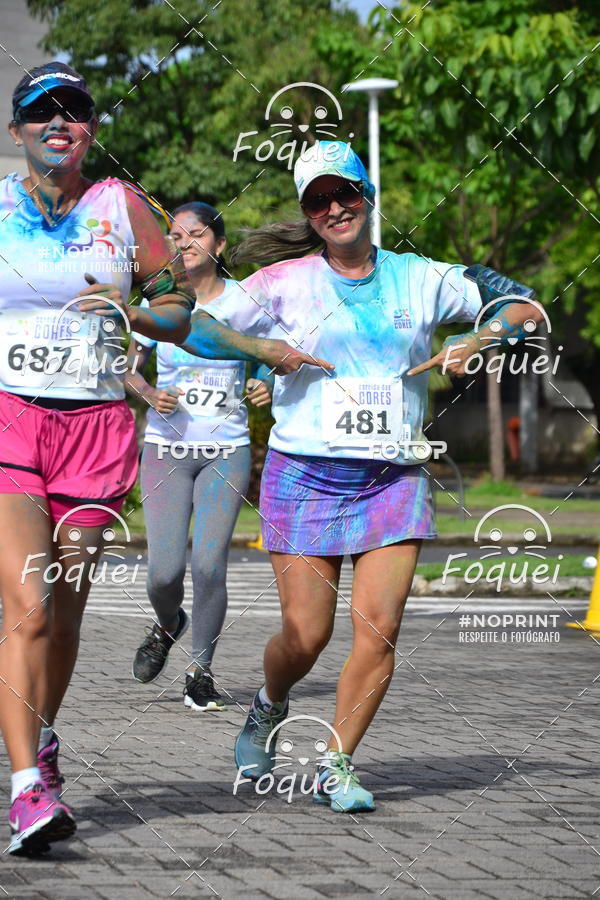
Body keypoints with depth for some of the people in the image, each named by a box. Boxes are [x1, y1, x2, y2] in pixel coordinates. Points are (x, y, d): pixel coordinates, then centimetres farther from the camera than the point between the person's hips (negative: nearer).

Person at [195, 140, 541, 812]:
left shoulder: (420, 279, 8)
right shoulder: (287, 282, 2)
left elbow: (519, 305, 14)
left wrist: (479, 341, -5)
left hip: (393, 479, 2)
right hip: (304, 476, -2)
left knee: (379, 628, -11)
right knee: (306, 635, -5)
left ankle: (335, 766, 4)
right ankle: (269, 707, 29)